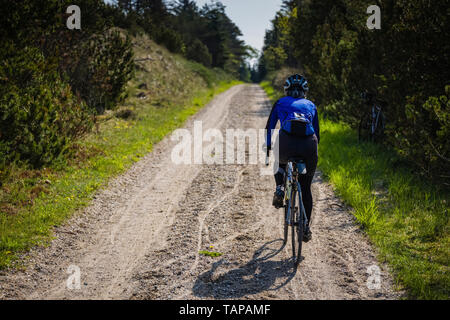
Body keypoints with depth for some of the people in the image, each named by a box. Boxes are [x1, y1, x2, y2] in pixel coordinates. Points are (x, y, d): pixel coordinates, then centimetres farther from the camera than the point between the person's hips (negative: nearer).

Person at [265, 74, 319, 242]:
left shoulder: (281, 102, 25)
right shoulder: (311, 105, 30)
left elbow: (270, 126, 25)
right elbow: (317, 132, 32)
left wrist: (268, 149, 35)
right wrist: (313, 152, 45)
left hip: (286, 142, -1)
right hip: (309, 146, 1)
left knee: (280, 161, 38)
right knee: (306, 188, 18)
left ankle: (279, 189, 12)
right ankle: (306, 228, 16)